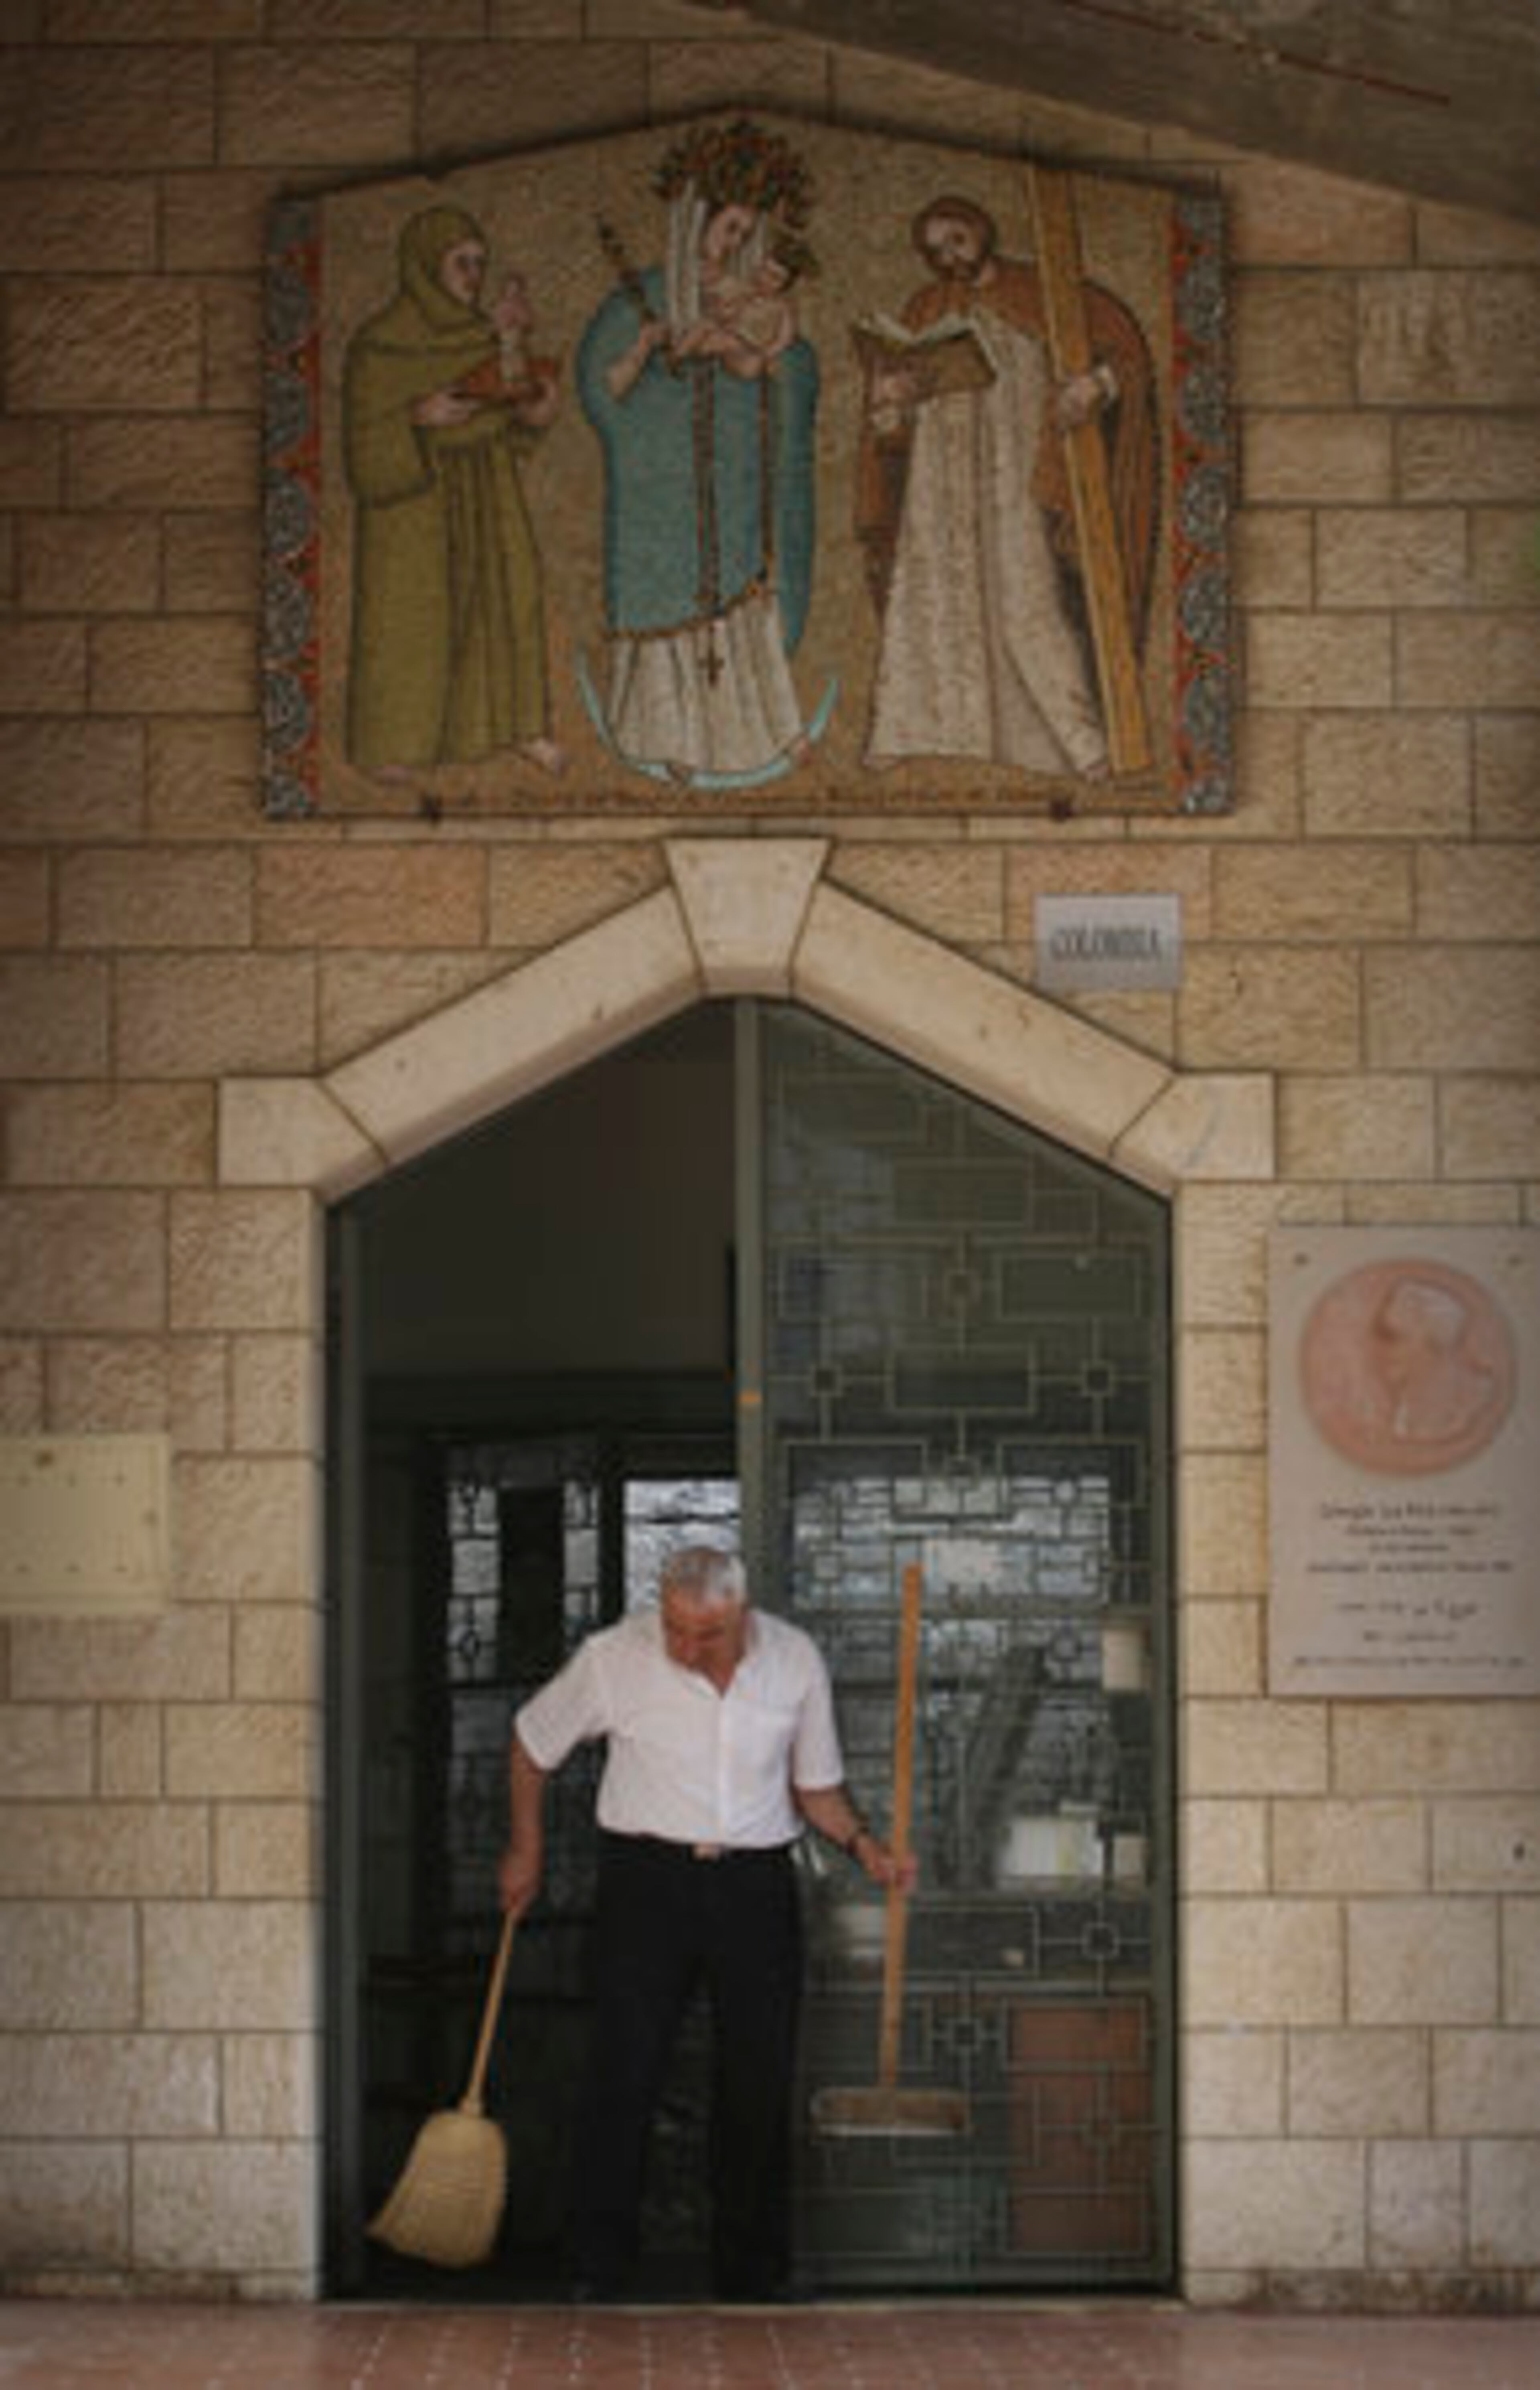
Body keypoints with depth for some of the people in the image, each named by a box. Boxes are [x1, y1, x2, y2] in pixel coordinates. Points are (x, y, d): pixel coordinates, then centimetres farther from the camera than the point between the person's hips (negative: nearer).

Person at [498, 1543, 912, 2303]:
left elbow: (815, 1784, 11)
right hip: (648, 1877, -2)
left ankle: (753, 2280, 14)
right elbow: (534, 1740, 9)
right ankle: (601, 2278, -2)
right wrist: (526, 1850, 14)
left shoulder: (795, 1661, -1)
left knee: (760, 2083, 3)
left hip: (757, 1883, 2)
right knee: (625, 2076, -8)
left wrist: (863, 1844, -6)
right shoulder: (613, 1658, -8)